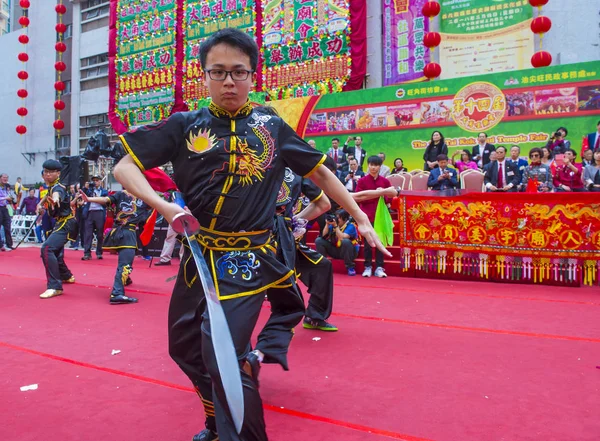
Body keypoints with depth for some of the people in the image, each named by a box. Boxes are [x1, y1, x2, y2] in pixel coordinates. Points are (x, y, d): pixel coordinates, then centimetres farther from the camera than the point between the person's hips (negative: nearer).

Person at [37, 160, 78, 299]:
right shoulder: (51, 187, 8)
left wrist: (55, 200, -68)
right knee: (54, 250, 26)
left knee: (47, 249, -27)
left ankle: (55, 287, -28)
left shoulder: (58, 187, -19)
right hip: (61, 223, 11)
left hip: (66, 224, -11)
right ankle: (66, 276, 49)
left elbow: (56, 194, -45)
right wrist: (40, 204, 15)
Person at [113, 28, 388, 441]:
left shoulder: (271, 125, 2)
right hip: (196, 255, 4)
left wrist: (360, 217, 7)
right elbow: (125, 167, 3)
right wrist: (163, 205, -14)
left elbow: (320, 173, 10)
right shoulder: (185, 125, 2)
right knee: (185, 349, 18)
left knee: (224, 359, -13)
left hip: (247, 261, -3)